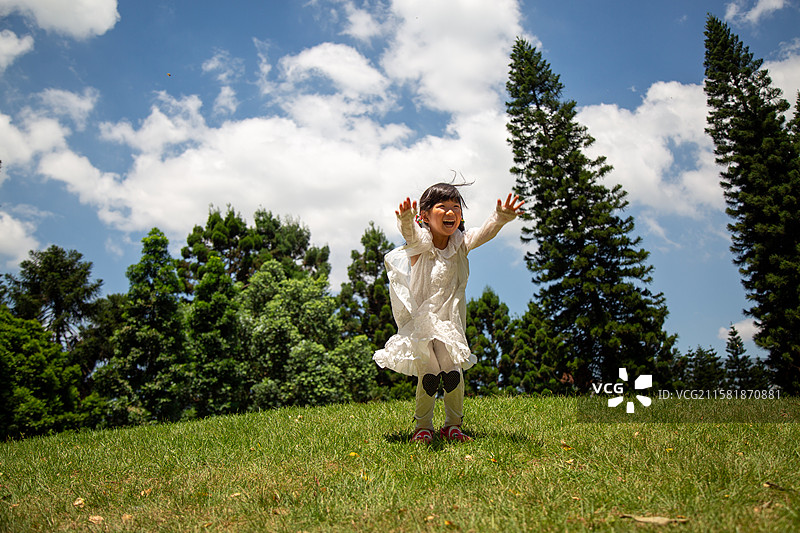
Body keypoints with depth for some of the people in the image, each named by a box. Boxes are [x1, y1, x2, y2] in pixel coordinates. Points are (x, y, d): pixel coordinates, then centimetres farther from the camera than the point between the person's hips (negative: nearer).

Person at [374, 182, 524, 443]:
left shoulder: (461, 243, -2)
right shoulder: (421, 243, -12)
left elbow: (485, 232, -17)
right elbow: (412, 235, -35)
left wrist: (502, 216, -39)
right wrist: (406, 219, -59)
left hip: (452, 322, 3)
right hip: (422, 321, -3)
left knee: (453, 373, -2)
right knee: (427, 376, -3)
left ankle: (453, 425, 18)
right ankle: (423, 427, 17)